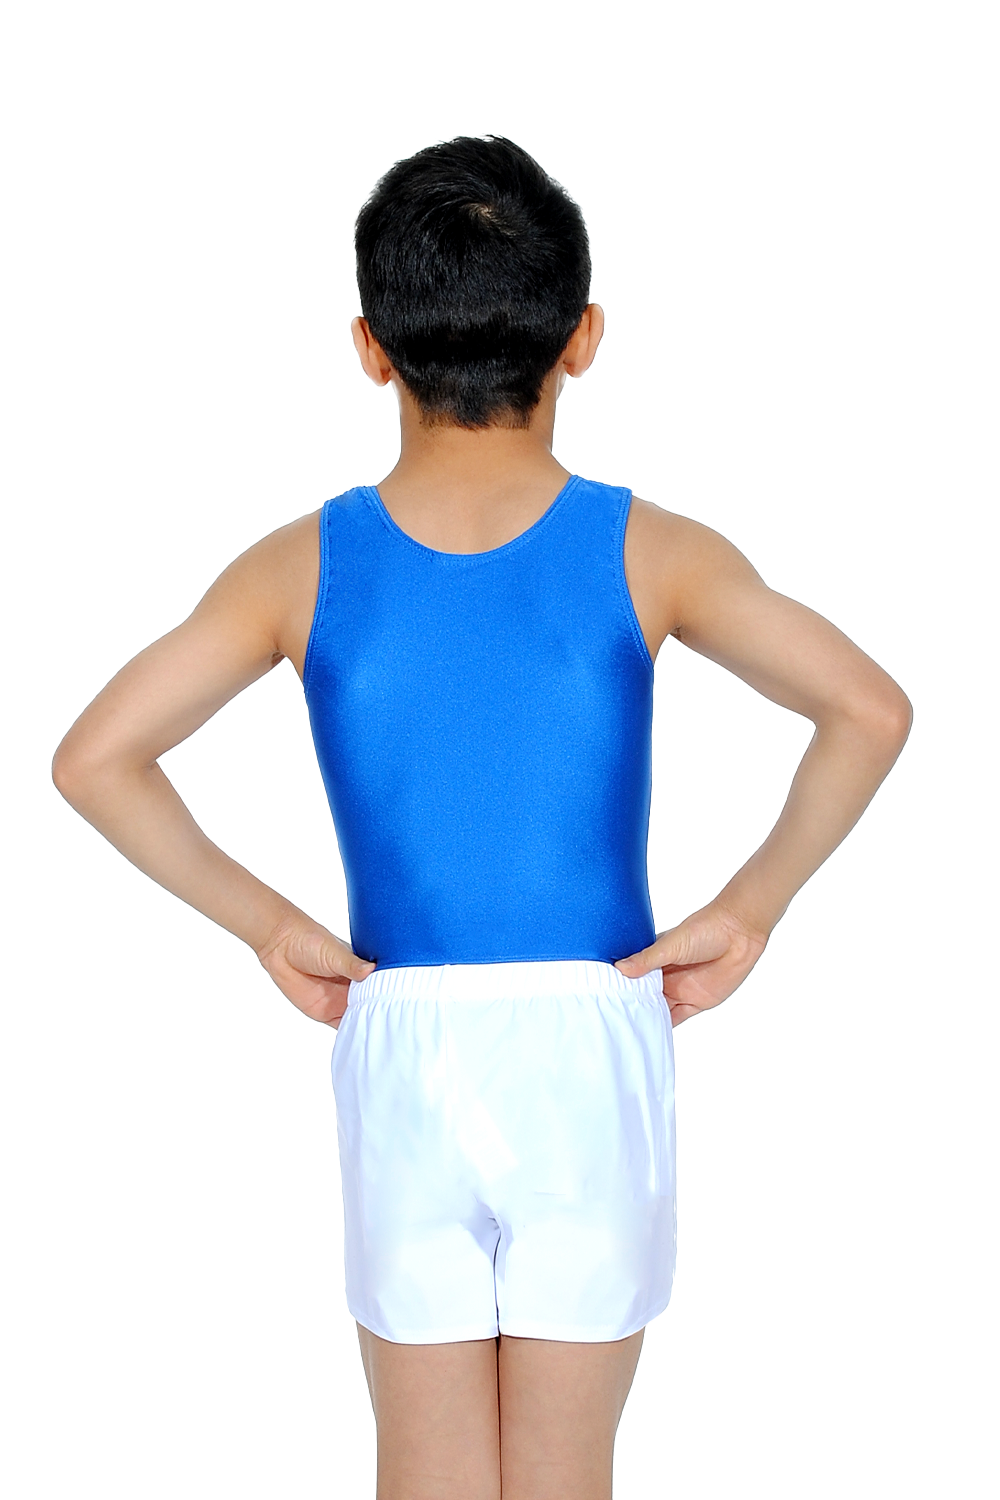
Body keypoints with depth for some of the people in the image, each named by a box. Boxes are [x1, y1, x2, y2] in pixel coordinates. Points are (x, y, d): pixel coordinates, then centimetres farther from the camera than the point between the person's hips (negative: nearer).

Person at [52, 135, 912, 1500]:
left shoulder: (307, 566, -3)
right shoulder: (646, 553, -6)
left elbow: (93, 758, -6)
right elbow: (871, 711, -14)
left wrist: (266, 924, 1)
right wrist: (752, 906, -5)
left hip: (401, 1047, 1)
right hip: (591, 1045, -1)